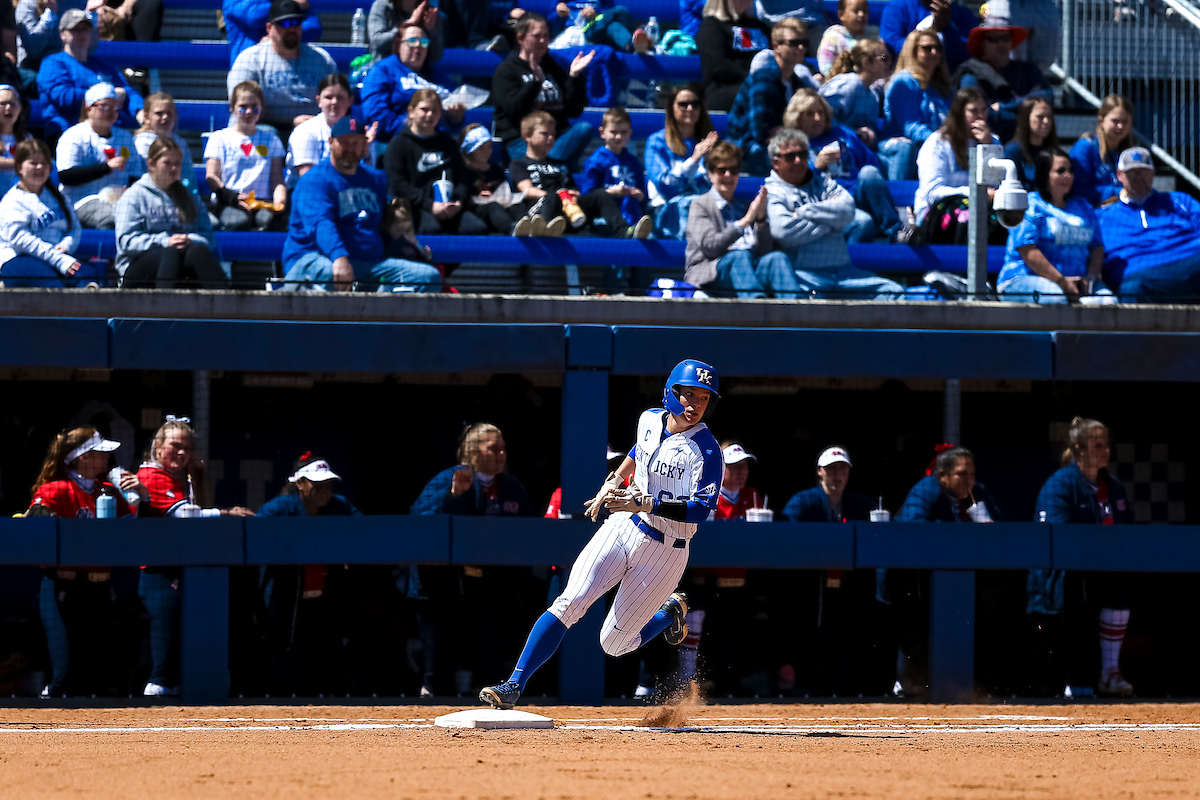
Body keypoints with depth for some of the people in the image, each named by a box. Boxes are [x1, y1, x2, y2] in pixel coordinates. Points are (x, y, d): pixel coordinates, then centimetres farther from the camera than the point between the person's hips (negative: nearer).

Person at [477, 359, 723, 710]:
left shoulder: (706, 450, -16)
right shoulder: (650, 420, 3)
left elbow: (702, 508, -26)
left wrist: (646, 503, -34)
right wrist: (612, 482, 21)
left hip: (665, 549, -4)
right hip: (622, 528, 4)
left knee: (614, 644, 1)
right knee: (569, 604, -16)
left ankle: (671, 612, 30)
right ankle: (514, 686, -16)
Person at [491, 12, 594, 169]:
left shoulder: (554, 69, 24)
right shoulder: (506, 70, 10)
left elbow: (574, 111, 15)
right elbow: (513, 109, -7)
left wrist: (574, 76, 4)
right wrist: (536, 81, -17)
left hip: (557, 136, 5)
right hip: (520, 140, -5)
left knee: (585, 129, -30)